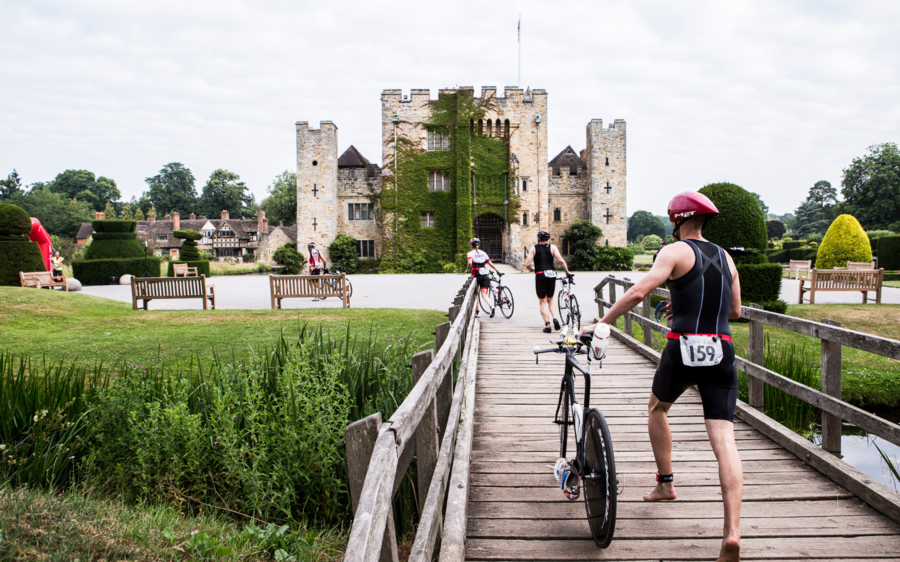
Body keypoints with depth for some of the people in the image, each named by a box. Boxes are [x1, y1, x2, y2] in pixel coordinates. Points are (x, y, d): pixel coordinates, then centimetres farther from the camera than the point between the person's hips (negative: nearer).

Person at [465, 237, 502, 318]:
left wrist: (467, 270, -6)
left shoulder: (470, 254, -2)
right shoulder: (483, 253, 12)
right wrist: (498, 271, 13)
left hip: (476, 276, -3)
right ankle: (491, 307, -25)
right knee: (484, 294, 0)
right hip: (485, 275, 3)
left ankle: (476, 311, 18)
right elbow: (490, 263, 8)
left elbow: (469, 263, -22)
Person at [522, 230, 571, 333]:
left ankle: (547, 325, -1)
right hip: (551, 275, 2)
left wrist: (532, 268, 17)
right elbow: (561, 260, -8)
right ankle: (555, 318, -2)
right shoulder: (552, 247, 5)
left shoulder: (533, 248, 3)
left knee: (542, 301, 6)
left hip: (540, 275, -2)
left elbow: (527, 264, -4)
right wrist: (567, 272, 3)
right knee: (550, 299, 19)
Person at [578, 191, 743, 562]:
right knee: (724, 441, -2)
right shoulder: (725, 258, 16)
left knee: (658, 409, 27)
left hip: (683, 350, -4)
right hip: (721, 353, 4)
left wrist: (600, 323, -11)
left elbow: (639, 291, -17)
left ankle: (665, 484, 31)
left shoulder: (676, 251, -3)